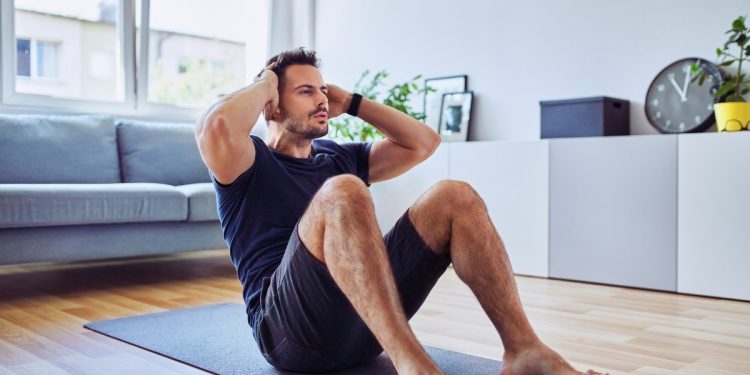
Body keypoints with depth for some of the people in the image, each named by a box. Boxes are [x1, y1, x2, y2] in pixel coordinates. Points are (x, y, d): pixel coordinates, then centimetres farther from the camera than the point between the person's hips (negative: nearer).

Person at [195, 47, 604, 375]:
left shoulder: (340, 157, 24)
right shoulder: (251, 163, 6)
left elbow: (423, 142, 20)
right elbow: (215, 125, -19)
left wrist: (352, 102, 21)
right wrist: (264, 83, 1)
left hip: (363, 327, 6)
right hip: (290, 328, -5)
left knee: (454, 197, -11)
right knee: (342, 193, -32)